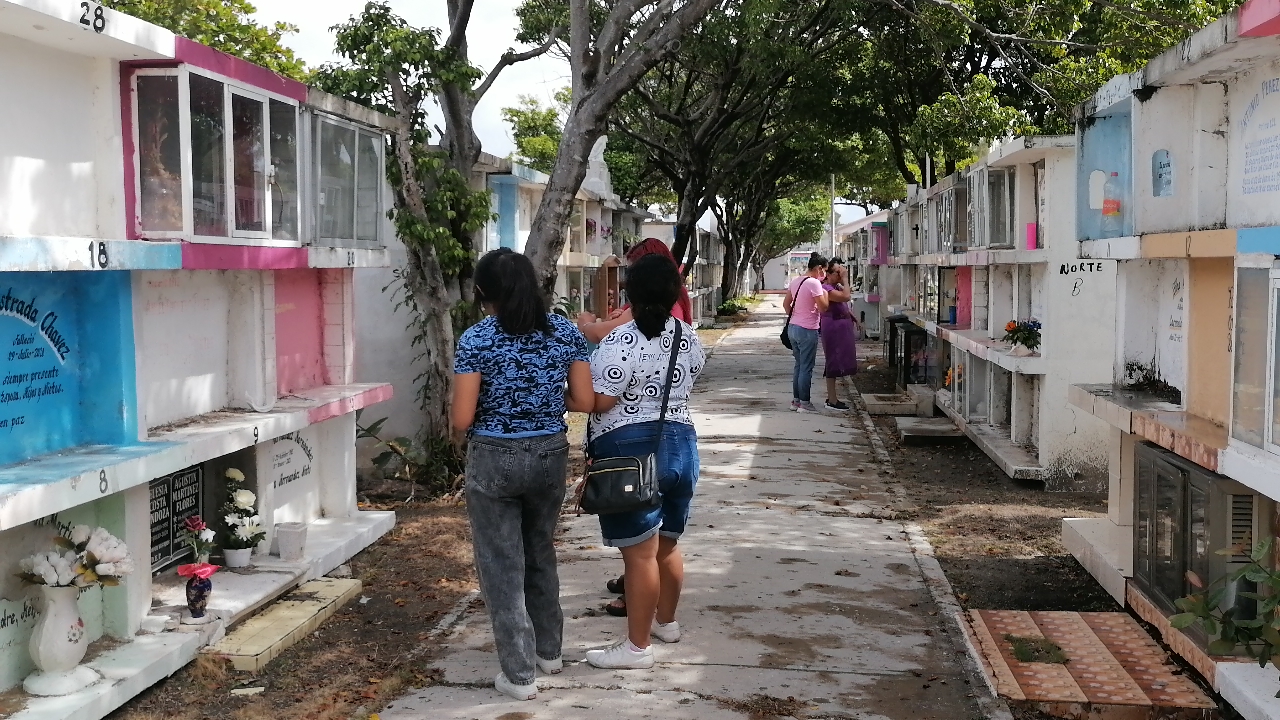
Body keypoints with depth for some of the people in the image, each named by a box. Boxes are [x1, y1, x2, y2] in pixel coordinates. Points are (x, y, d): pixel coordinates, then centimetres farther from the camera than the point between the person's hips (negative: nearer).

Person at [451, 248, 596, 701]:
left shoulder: (477, 340, -13)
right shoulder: (565, 332, -2)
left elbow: (462, 418, -14)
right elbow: (585, 401, -2)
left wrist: (457, 437, 8)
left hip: (493, 459, -4)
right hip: (550, 455, 4)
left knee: (502, 565, 7)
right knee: (541, 554, 23)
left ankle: (519, 674, 13)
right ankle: (549, 650, 37)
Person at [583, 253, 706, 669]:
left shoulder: (619, 343, -17)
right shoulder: (690, 339, 6)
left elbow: (598, 401, -20)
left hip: (630, 452, -7)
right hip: (681, 445, 7)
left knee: (640, 554, -1)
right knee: (667, 546, 21)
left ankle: (637, 646, 7)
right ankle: (667, 622, 37)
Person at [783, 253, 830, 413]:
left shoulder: (795, 281, 10)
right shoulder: (814, 283, -16)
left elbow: (786, 304, 15)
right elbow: (823, 308, -17)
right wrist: (825, 292, -3)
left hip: (793, 327, 9)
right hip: (807, 331, -9)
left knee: (799, 365, 16)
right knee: (807, 368, -1)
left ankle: (796, 400, 21)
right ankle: (804, 403, 3)